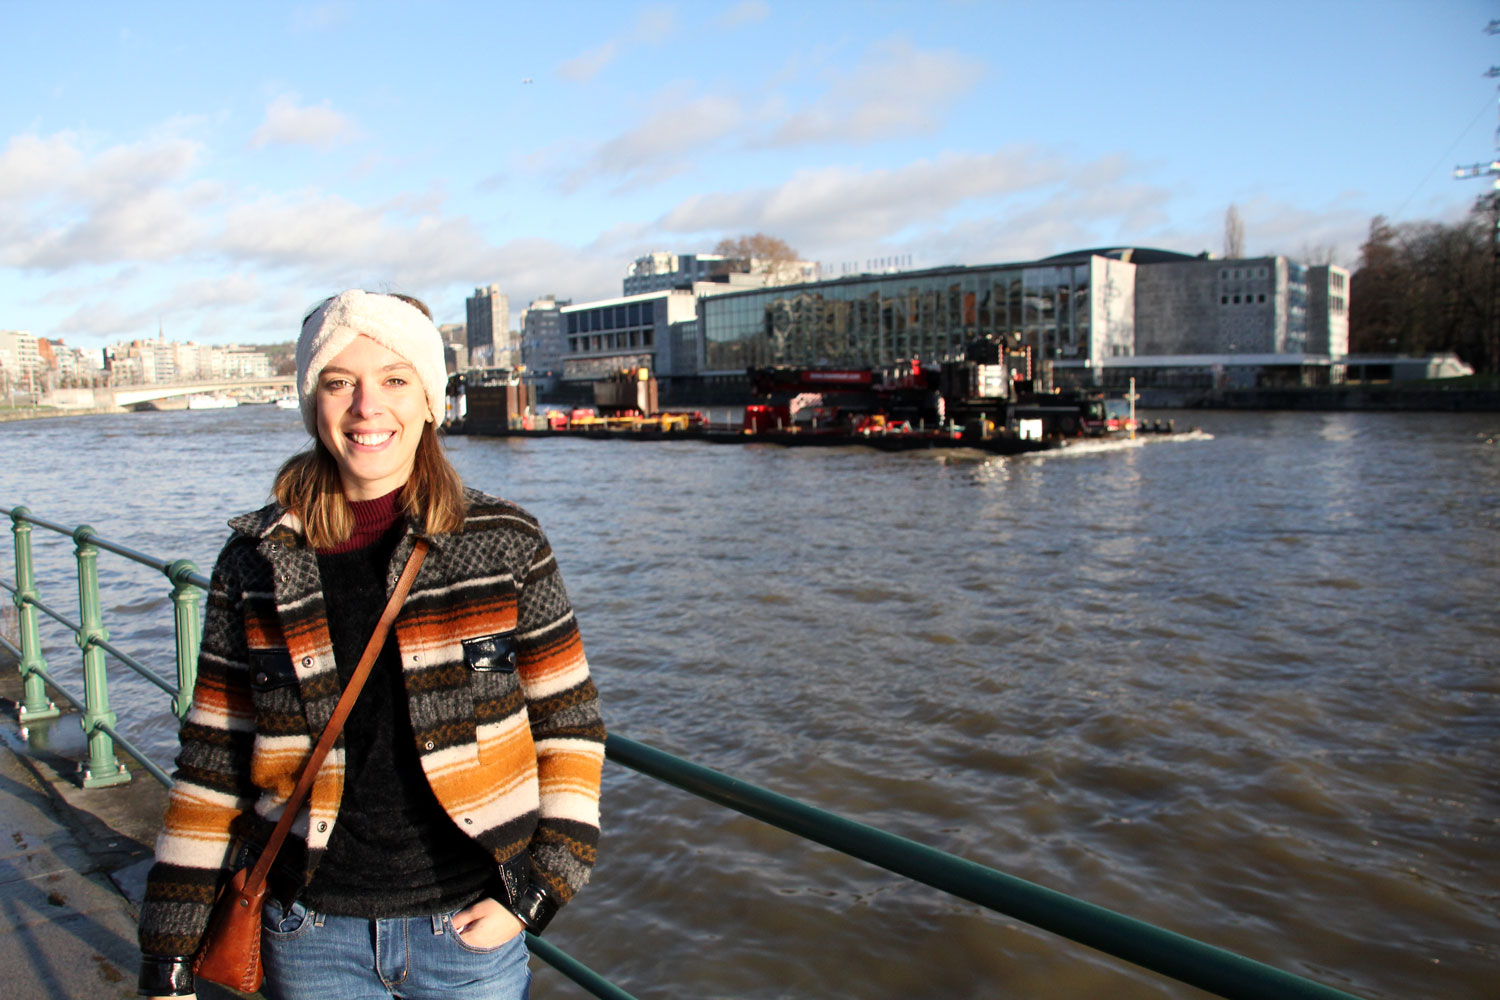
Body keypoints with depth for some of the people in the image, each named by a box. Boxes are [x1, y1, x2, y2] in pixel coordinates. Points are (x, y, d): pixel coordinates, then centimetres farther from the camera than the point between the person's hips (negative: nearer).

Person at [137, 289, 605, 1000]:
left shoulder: (504, 544, -8)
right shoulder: (255, 563, -3)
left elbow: (569, 721, -2)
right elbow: (212, 764, 3)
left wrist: (538, 887, -9)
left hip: (467, 926, -1)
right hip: (313, 938, 2)